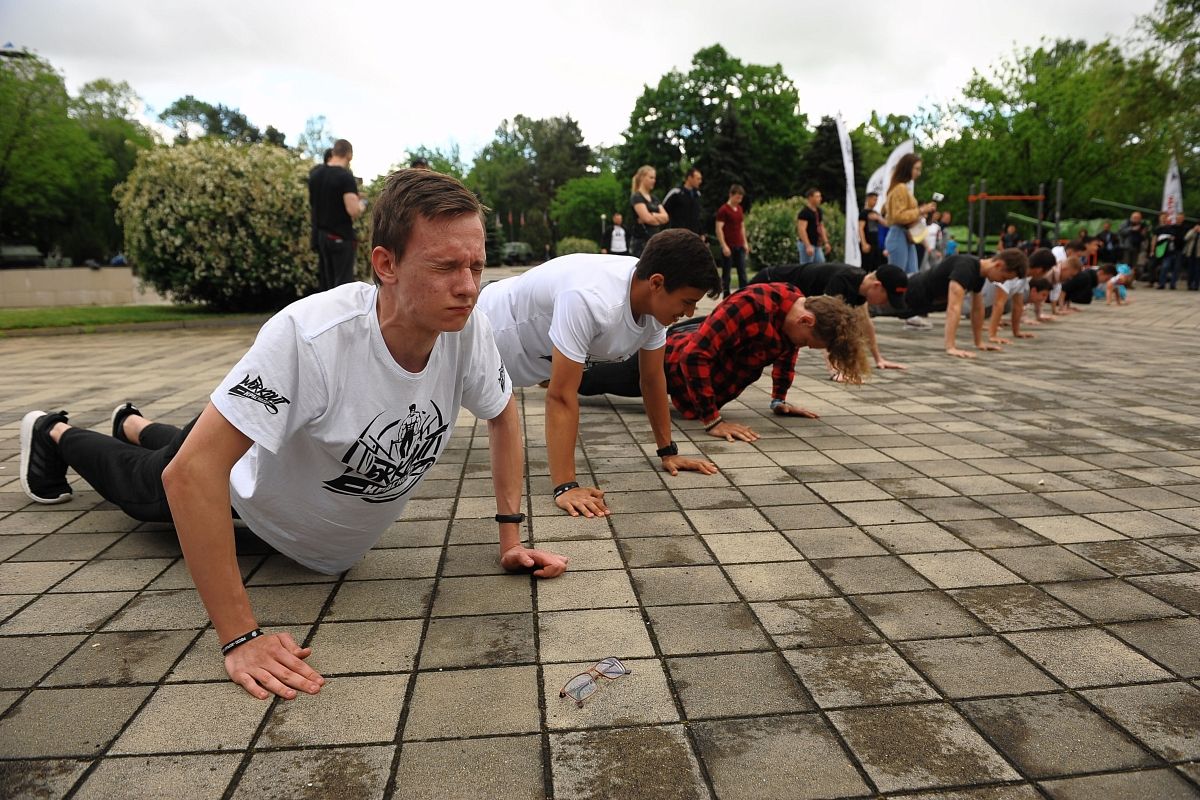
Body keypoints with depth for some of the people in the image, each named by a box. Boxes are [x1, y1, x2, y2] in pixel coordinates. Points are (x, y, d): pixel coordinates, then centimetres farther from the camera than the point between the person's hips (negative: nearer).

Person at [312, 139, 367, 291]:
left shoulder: (319, 174, 9)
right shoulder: (346, 176, -15)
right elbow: (353, 210, -24)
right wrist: (361, 204, -2)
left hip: (322, 234, 8)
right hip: (341, 237, -8)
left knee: (326, 280, 14)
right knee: (343, 280, -2)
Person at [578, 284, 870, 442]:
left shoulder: (799, 307, -14)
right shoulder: (752, 304, -41)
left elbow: (787, 351, 8)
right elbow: (695, 355, -41)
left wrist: (779, 400, 7)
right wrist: (712, 420, -36)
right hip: (676, 359, -8)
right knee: (597, 378, 15)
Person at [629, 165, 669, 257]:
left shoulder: (654, 199, 18)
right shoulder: (636, 197, -5)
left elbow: (666, 217, 6)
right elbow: (647, 218, -17)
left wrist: (652, 215, -11)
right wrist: (659, 218, 1)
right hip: (641, 241, -8)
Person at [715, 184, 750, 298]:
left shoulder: (740, 209, 13)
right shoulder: (723, 210, -9)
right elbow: (719, 229, -13)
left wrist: (745, 243, 14)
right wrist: (724, 246, -19)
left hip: (739, 246, 7)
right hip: (728, 247, -7)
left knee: (742, 272, 5)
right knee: (726, 273, 0)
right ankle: (726, 298, 7)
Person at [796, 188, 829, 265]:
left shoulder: (818, 211, 14)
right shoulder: (804, 212, -13)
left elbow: (821, 227, 22)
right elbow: (801, 230, -20)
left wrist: (826, 242, 16)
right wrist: (808, 246, -26)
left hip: (817, 245, 9)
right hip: (807, 244, -9)